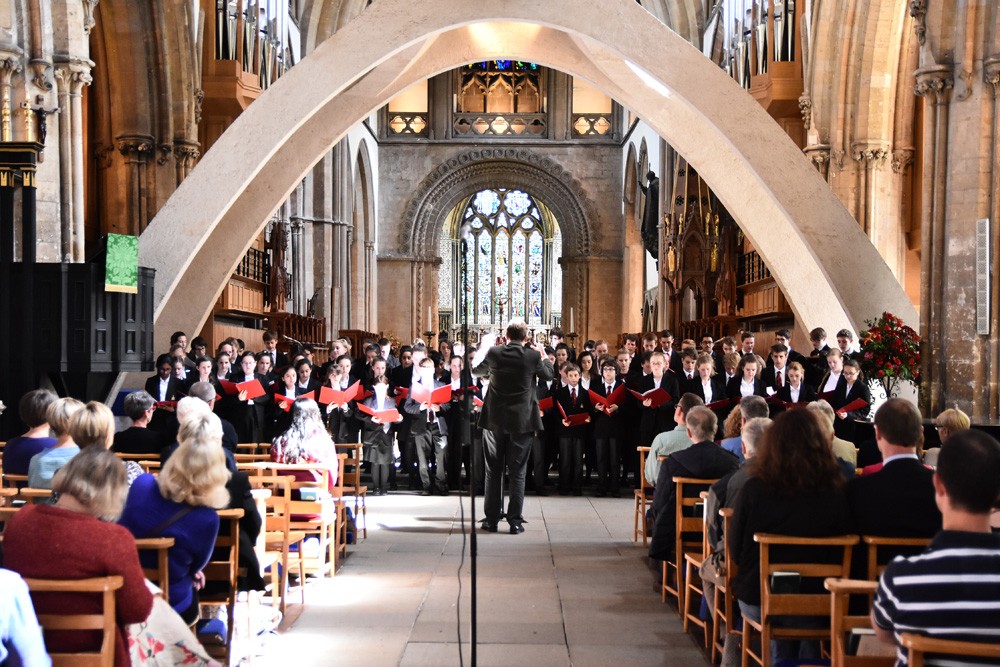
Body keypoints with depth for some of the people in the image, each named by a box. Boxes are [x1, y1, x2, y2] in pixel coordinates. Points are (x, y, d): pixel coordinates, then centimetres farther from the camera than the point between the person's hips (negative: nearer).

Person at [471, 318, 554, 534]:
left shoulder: (493, 353, -7)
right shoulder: (532, 356, -10)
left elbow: (476, 370, 13)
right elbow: (549, 374, 10)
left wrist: (484, 347, 27)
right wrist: (543, 355, 26)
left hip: (495, 420, 1)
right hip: (521, 421, -1)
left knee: (493, 471, 10)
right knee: (517, 472, 4)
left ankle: (491, 519, 12)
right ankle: (515, 520, 3)